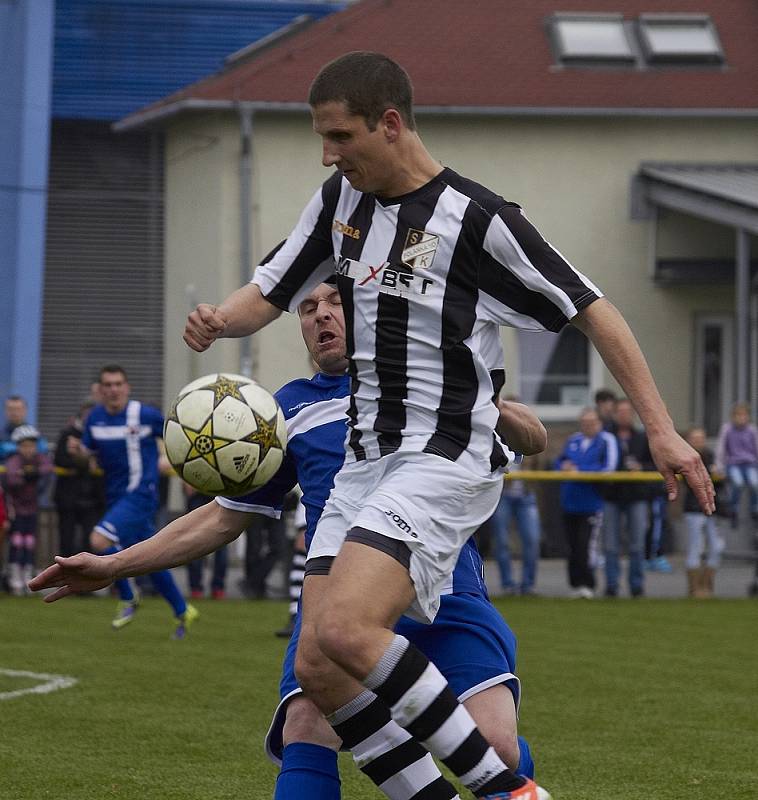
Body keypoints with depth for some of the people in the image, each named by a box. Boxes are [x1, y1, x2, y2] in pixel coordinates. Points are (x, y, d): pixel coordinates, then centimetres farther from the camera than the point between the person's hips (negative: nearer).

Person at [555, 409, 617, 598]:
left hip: (592, 503, -6)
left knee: (587, 544, -13)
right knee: (572, 545, 8)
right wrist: (564, 466, -1)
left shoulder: (606, 440, -2)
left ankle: (587, 585, -10)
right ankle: (576, 584, 16)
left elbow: (608, 468, -12)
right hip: (570, 503, 6)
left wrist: (579, 471, -12)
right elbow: (559, 461, 24)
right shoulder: (573, 440, 16)